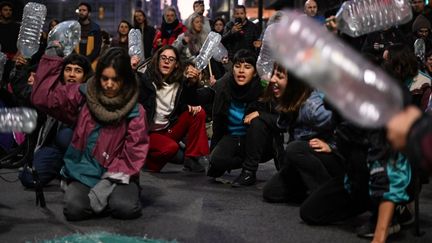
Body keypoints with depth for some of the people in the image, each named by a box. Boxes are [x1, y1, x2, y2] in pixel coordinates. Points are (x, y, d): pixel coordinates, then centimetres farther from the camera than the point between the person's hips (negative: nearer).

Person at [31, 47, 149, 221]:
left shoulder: (135, 112, -5)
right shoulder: (83, 97, 0)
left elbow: (134, 153, -7)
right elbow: (43, 98, -10)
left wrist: (108, 183, -17)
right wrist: (52, 58, -15)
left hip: (116, 175, -1)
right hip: (83, 173, 1)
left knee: (126, 208, -29)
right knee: (75, 209, -27)